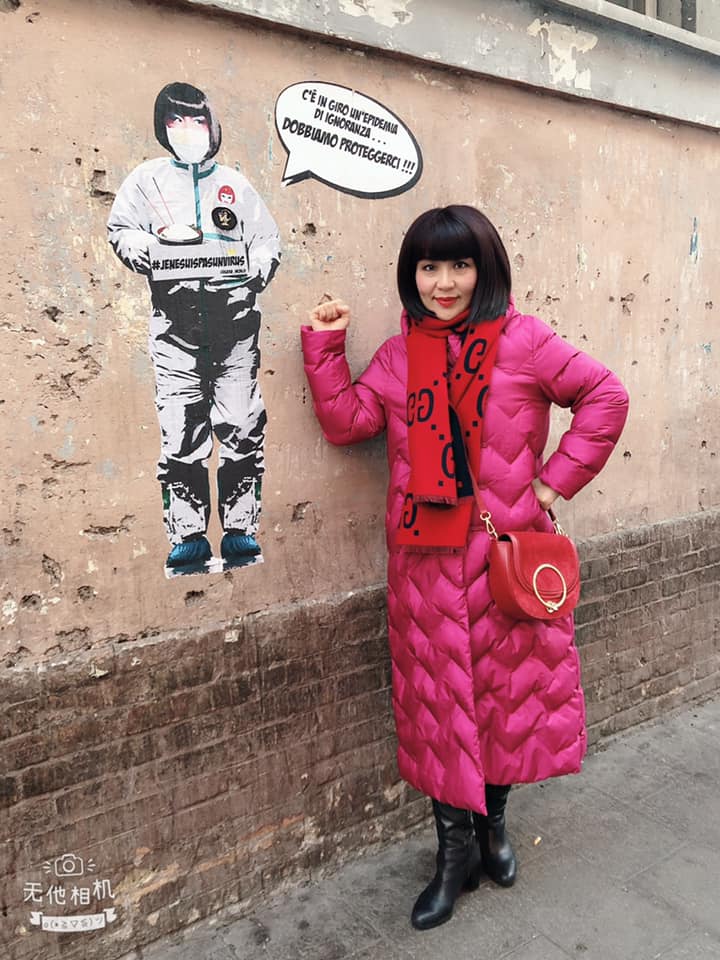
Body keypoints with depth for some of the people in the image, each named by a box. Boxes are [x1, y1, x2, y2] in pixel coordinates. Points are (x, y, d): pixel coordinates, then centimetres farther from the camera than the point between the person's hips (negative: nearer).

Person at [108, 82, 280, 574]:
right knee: (180, 427, -7)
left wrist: (252, 272, 1)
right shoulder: (149, 178, 19)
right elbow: (120, 228, 12)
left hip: (234, 317, 1)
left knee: (243, 426, -6)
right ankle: (188, 537, 1)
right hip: (176, 319, 0)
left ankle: (241, 531, 3)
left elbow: (268, 241, 19)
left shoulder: (234, 183, 22)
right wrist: (153, 250, -7)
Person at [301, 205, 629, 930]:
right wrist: (325, 345, -5)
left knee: (507, 687, 12)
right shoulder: (399, 356, 8)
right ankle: (455, 850, 28)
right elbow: (345, 422, 2)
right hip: (427, 562, 2)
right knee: (439, 699, 8)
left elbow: (604, 396, 1)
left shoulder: (523, 341, -1)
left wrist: (558, 478, -4)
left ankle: (492, 822, 40)